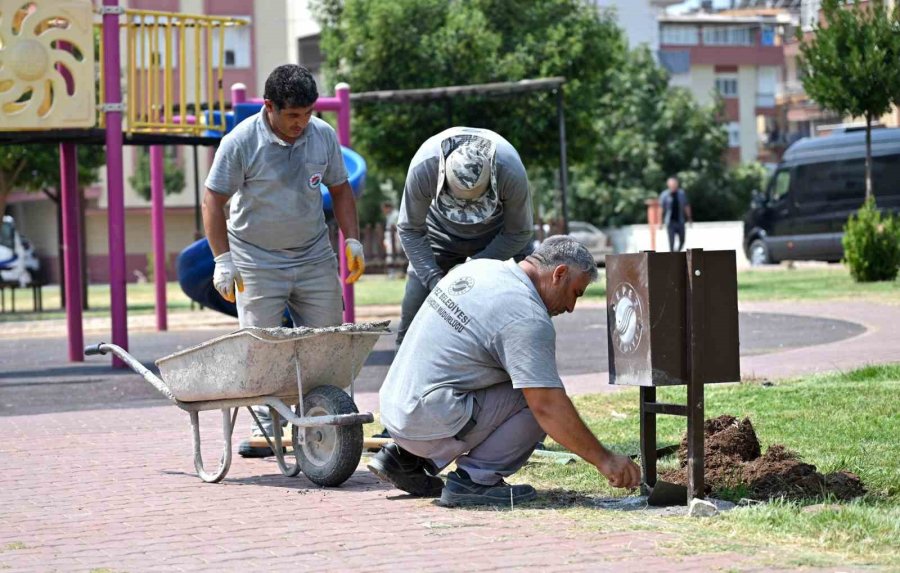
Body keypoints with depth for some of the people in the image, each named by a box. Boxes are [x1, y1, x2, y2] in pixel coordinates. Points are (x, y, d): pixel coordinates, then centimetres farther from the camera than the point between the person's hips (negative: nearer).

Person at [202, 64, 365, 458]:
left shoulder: (323, 136, 0)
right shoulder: (241, 143, -13)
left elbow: (340, 189, 13)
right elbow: (213, 202, -9)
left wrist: (352, 240, 4)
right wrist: (223, 259, -15)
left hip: (315, 258, 4)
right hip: (257, 263, -4)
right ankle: (269, 429, 2)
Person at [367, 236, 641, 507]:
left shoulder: (478, 267, 12)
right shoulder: (527, 318, -15)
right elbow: (548, 408, -19)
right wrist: (604, 460, -11)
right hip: (430, 422, -9)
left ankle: (406, 457, 17)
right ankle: (474, 479, -7)